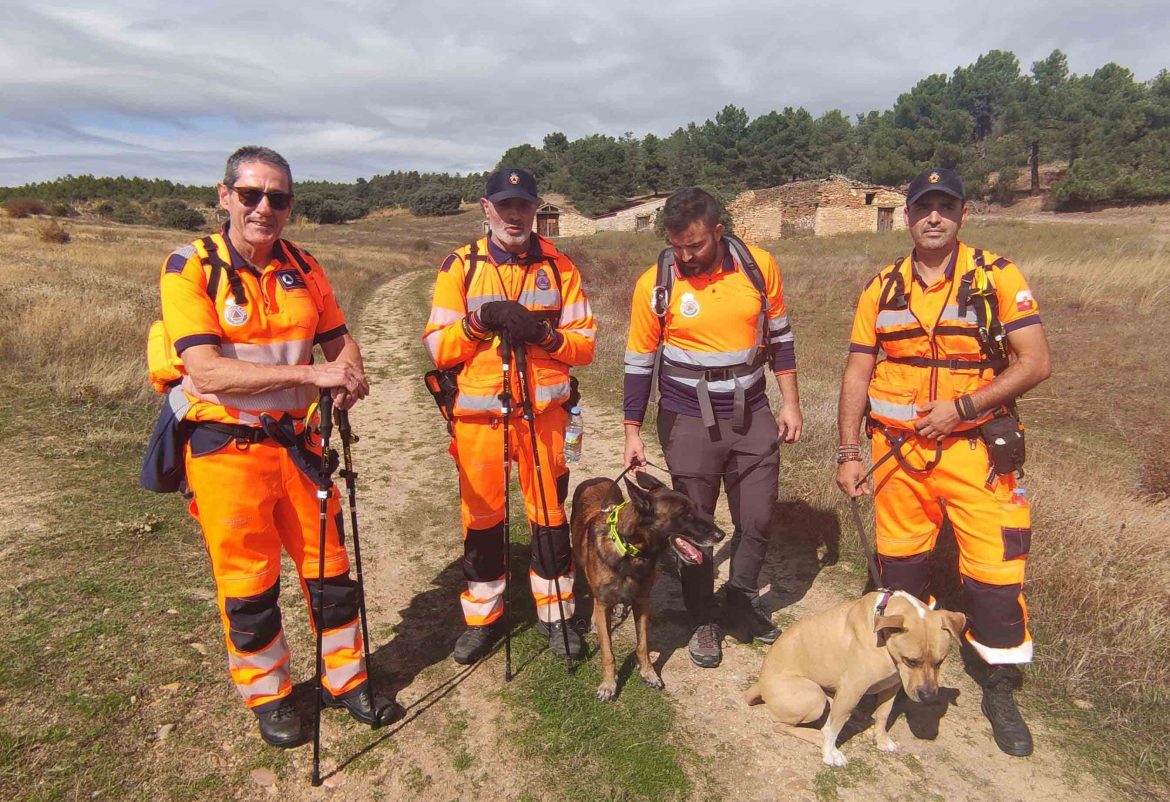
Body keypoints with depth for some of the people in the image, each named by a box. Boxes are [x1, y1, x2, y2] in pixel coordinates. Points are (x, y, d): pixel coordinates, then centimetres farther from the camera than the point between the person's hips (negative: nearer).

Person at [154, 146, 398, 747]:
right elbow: (206, 370, -23)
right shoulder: (189, 267, -11)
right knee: (247, 582, 9)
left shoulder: (303, 267, 4)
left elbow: (339, 340, 10)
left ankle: (345, 679, 32)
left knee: (329, 566, 12)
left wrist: (350, 378, -14)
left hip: (295, 440, 4)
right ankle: (268, 696, 32)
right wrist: (312, 373, -30)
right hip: (226, 447, -4)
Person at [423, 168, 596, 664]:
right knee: (481, 519, 10)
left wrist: (542, 334, -17)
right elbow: (437, 347, -3)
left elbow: (584, 345, 1)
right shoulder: (460, 267, 2)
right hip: (477, 417, 0)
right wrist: (480, 319, -18)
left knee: (550, 516, 9)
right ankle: (483, 619, 29)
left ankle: (555, 614, 29)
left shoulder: (558, 267, 4)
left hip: (544, 413, 1)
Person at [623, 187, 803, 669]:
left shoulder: (759, 266, -5)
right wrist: (632, 431, -1)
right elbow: (639, 362, -3)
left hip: (752, 416, 2)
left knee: (756, 520, 9)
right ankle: (704, 623, 27)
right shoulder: (655, 285, -11)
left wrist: (790, 403, 5)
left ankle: (741, 609, 32)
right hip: (688, 422, -2)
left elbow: (778, 336, 7)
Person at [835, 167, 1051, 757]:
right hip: (898, 449, 3)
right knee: (900, 561, 14)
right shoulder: (881, 289, 4)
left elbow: (1035, 362, -8)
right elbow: (857, 375, 5)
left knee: (995, 569, 0)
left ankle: (1000, 690, 21)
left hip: (975, 447, -2)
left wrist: (961, 407, -17)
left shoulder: (997, 277, -4)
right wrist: (848, 453, 1)